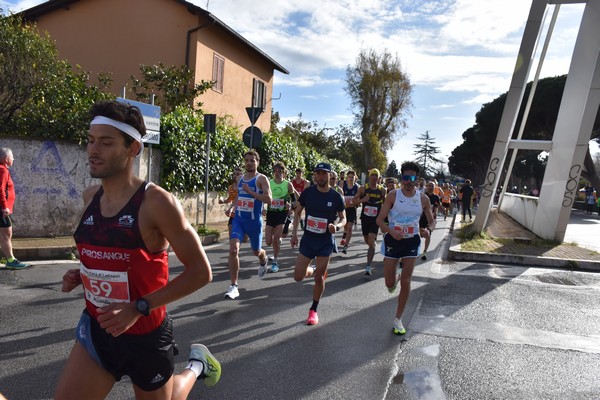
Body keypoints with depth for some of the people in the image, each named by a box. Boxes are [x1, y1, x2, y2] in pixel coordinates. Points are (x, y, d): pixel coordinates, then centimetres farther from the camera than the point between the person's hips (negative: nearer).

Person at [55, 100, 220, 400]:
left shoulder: (156, 202, -22)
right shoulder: (90, 197, -1)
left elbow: (200, 272, -20)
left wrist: (139, 308, -24)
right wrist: (80, 275, -1)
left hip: (146, 333, -4)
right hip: (96, 328, 5)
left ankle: (196, 365, 45)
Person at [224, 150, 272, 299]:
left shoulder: (261, 179, -9)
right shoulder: (239, 179, 10)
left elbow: (268, 199, -22)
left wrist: (250, 191, -25)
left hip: (254, 221, -3)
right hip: (238, 219, 4)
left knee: (256, 251, 16)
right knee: (233, 249, -17)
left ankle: (263, 261, 56)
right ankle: (234, 286, -11)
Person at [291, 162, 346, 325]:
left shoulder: (336, 197, -8)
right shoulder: (307, 192, -6)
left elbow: (343, 219, 3)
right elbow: (297, 212, 6)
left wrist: (337, 226, -20)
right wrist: (294, 233, -1)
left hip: (325, 241, -1)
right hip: (308, 239, 2)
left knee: (319, 278, 3)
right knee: (298, 277, 0)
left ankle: (313, 310, 25)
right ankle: (314, 270, 35)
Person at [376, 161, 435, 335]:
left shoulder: (423, 199, -4)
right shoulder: (393, 196, -10)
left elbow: (431, 221, 8)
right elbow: (380, 219, -10)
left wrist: (428, 229, -16)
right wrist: (391, 231, -29)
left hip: (411, 241, 1)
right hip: (393, 240, -1)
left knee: (406, 282, 0)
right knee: (390, 283, 5)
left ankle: (398, 319, 15)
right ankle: (395, 279, 45)